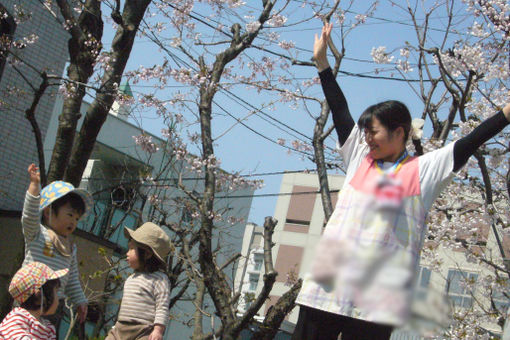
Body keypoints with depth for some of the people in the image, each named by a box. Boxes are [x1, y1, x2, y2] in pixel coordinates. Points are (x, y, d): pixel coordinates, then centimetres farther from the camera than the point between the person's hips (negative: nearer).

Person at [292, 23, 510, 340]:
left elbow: (470, 143, 2)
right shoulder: (360, 158, 17)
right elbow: (340, 111, 19)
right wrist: (322, 61, 21)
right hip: (328, 285, 4)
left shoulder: (424, 170, 7)